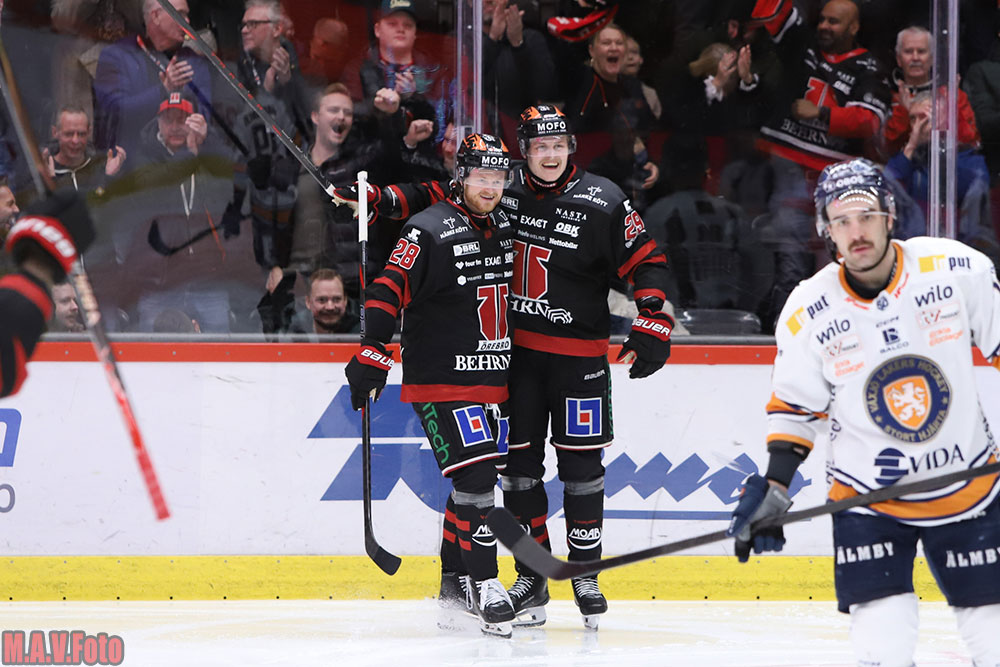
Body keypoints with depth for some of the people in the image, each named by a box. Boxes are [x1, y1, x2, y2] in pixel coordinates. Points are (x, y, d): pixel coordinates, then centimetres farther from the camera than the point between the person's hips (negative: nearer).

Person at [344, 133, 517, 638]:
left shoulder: (504, 228, 10)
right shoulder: (430, 232, -12)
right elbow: (389, 289, -18)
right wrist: (373, 351, -26)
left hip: (492, 381, 7)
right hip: (441, 383, -7)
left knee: (475, 481, 12)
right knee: (474, 475, -16)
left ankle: (455, 582, 22)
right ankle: (484, 583, -12)